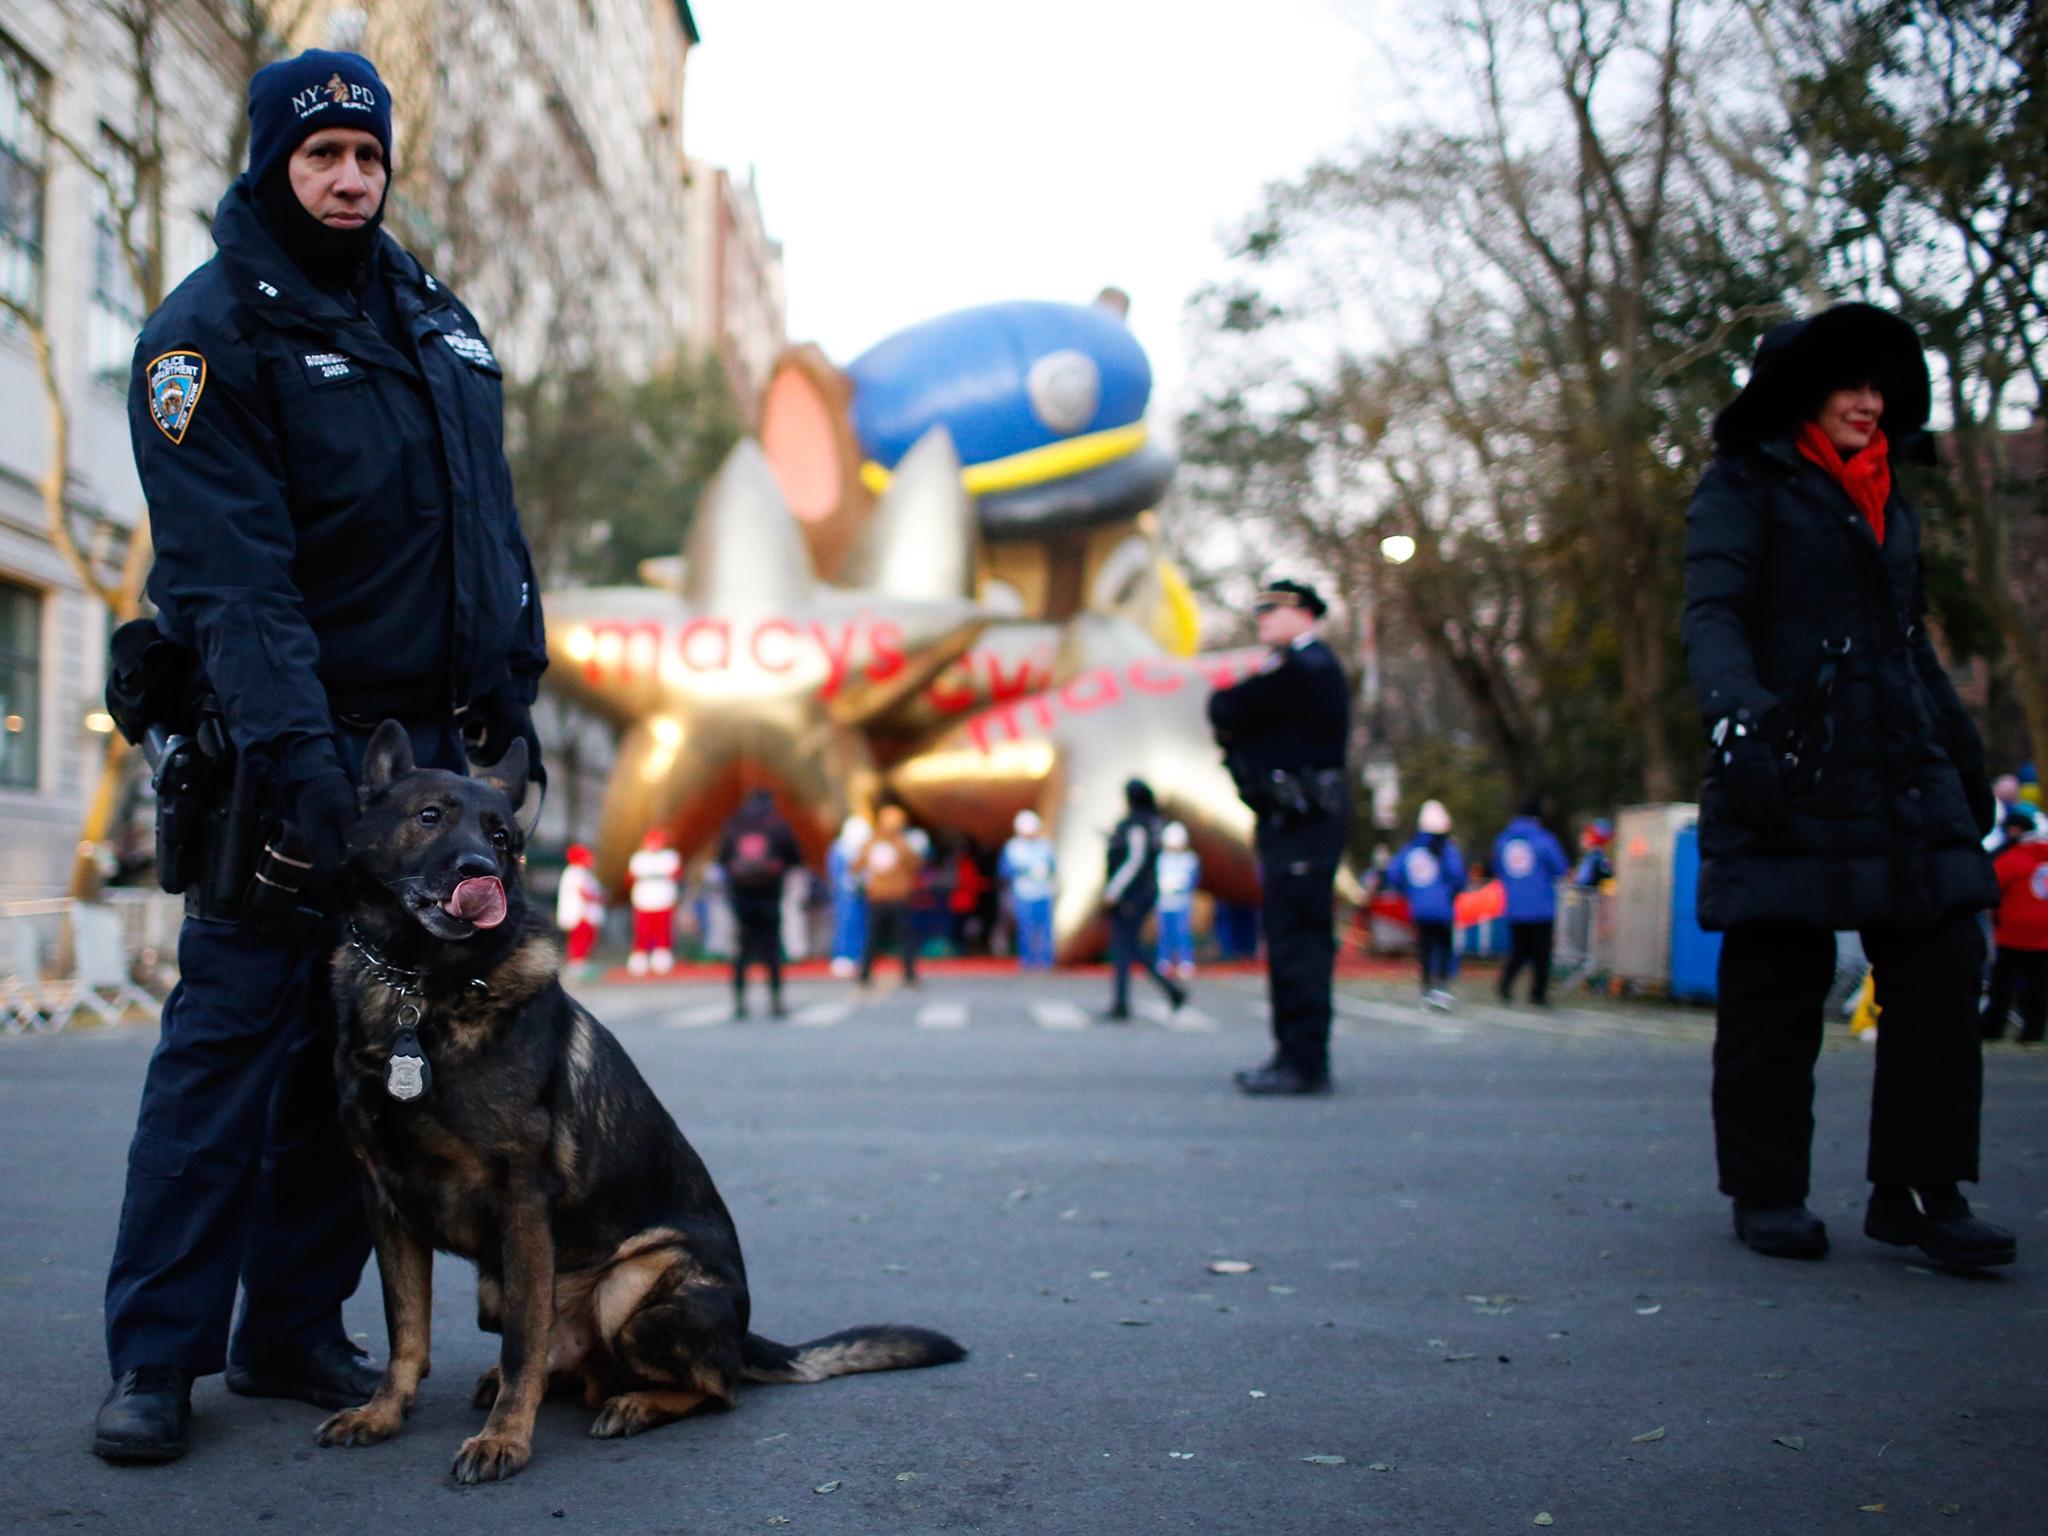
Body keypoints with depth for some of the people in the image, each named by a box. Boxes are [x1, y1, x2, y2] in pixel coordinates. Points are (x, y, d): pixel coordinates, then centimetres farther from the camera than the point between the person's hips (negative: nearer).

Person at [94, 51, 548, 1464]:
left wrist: (514, 701, 11)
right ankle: (157, 1357, 2)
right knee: (232, 1034, -5)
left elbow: (495, 532, 19)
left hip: (438, 743, 6)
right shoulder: (211, 331, -5)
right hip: (294, 746, -6)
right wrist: (290, 752, -25)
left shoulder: (440, 320, 16)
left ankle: (295, 1331, 16)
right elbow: (230, 573, -16)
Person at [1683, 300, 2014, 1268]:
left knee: (1941, 967, -4)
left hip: (1905, 779, 6)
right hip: (1790, 774, -6)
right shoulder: (1744, 488, 3)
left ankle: (1919, 1189, 2)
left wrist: (1963, 753, 24)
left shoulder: (1888, 501, 24)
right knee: (1777, 982, -2)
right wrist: (1736, 708, -29)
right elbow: (1712, 616, -11)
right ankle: (1766, 1191, 9)